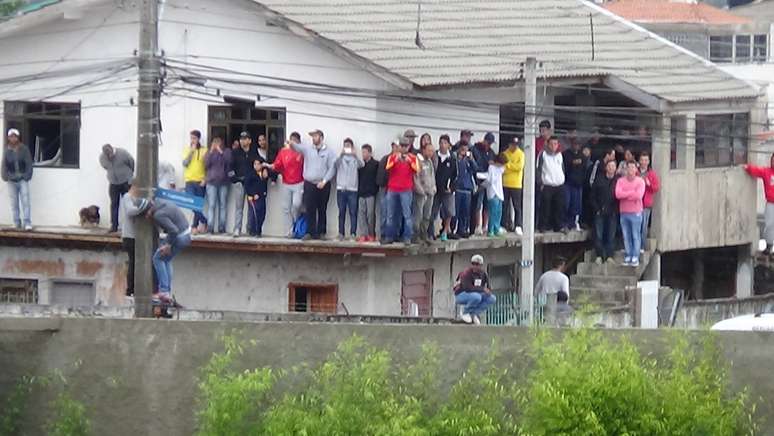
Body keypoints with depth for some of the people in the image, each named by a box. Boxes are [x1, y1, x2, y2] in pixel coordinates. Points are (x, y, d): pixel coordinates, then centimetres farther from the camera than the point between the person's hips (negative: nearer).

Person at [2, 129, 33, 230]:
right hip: (12, 180, 2)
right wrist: (5, 176, -6)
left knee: (25, 201, -10)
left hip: (23, 179, -2)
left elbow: (29, 163, -1)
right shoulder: (7, 151, 5)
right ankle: (17, 224, 10)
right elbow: (4, 165, 7)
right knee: (14, 203, 5)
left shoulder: (24, 149, -1)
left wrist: (27, 176, -10)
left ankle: (27, 223, -11)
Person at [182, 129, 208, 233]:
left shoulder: (204, 151, 4)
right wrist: (192, 151, -10)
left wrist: (205, 179, -7)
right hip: (190, 181, 1)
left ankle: (195, 226, 9)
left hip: (201, 182, -1)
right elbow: (185, 163, -5)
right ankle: (203, 220, -3)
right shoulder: (187, 150, 8)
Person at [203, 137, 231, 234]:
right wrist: (211, 151, -6)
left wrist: (221, 152, -8)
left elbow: (228, 161, -7)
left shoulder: (226, 151, 9)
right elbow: (206, 164, -3)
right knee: (211, 205, -7)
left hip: (223, 182, 0)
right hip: (211, 182, 0)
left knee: (223, 205, 1)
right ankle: (210, 227, -10)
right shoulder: (209, 152, 11)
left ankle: (222, 227, 3)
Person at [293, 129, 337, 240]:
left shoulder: (329, 152, 3)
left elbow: (332, 168, -1)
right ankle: (310, 232, -1)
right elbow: (298, 147, -11)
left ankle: (321, 232, 12)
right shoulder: (307, 149, 8)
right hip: (309, 184, 1)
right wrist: (291, 144, -34)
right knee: (309, 210, -4)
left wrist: (324, 181, -11)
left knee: (322, 210, 6)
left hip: (323, 185, -1)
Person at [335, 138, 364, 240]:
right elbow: (336, 163, -12)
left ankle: (353, 233, -7)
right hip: (341, 188, 1)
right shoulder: (340, 158, 9)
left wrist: (355, 155, -32)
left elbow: (362, 164, -13)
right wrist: (341, 154, -32)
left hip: (352, 189, -1)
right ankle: (341, 233, 4)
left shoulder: (355, 158, 7)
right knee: (341, 212, 2)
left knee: (353, 212, -5)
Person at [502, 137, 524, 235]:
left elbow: (520, 166, -13)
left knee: (517, 207, -2)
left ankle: (518, 226, -1)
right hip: (505, 184, 3)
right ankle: (504, 225, 12)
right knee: (504, 206, 5)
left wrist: (508, 164, -13)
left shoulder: (520, 154, 0)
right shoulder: (505, 153, 7)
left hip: (516, 185, -3)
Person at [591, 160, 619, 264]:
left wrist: (616, 209, -8)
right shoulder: (599, 180, 4)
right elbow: (592, 197, 6)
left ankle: (609, 256, 7)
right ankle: (599, 256, 2)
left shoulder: (618, 180, 2)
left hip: (613, 213, 0)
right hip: (600, 213, 0)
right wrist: (597, 209, -3)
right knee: (598, 235, -3)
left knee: (611, 236, 1)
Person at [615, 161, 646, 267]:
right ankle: (628, 257, 10)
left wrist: (625, 195, -6)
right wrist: (632, 192, -9)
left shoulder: (640, 181, -1)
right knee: (626, 236, 5)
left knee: (636, 236, -4)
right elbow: (618, 194, -8)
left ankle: (635, 258, -2)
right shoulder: (620, 181, 6)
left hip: (635, 212, -3)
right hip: (623, 212, 3)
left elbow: (638, 195, -14)